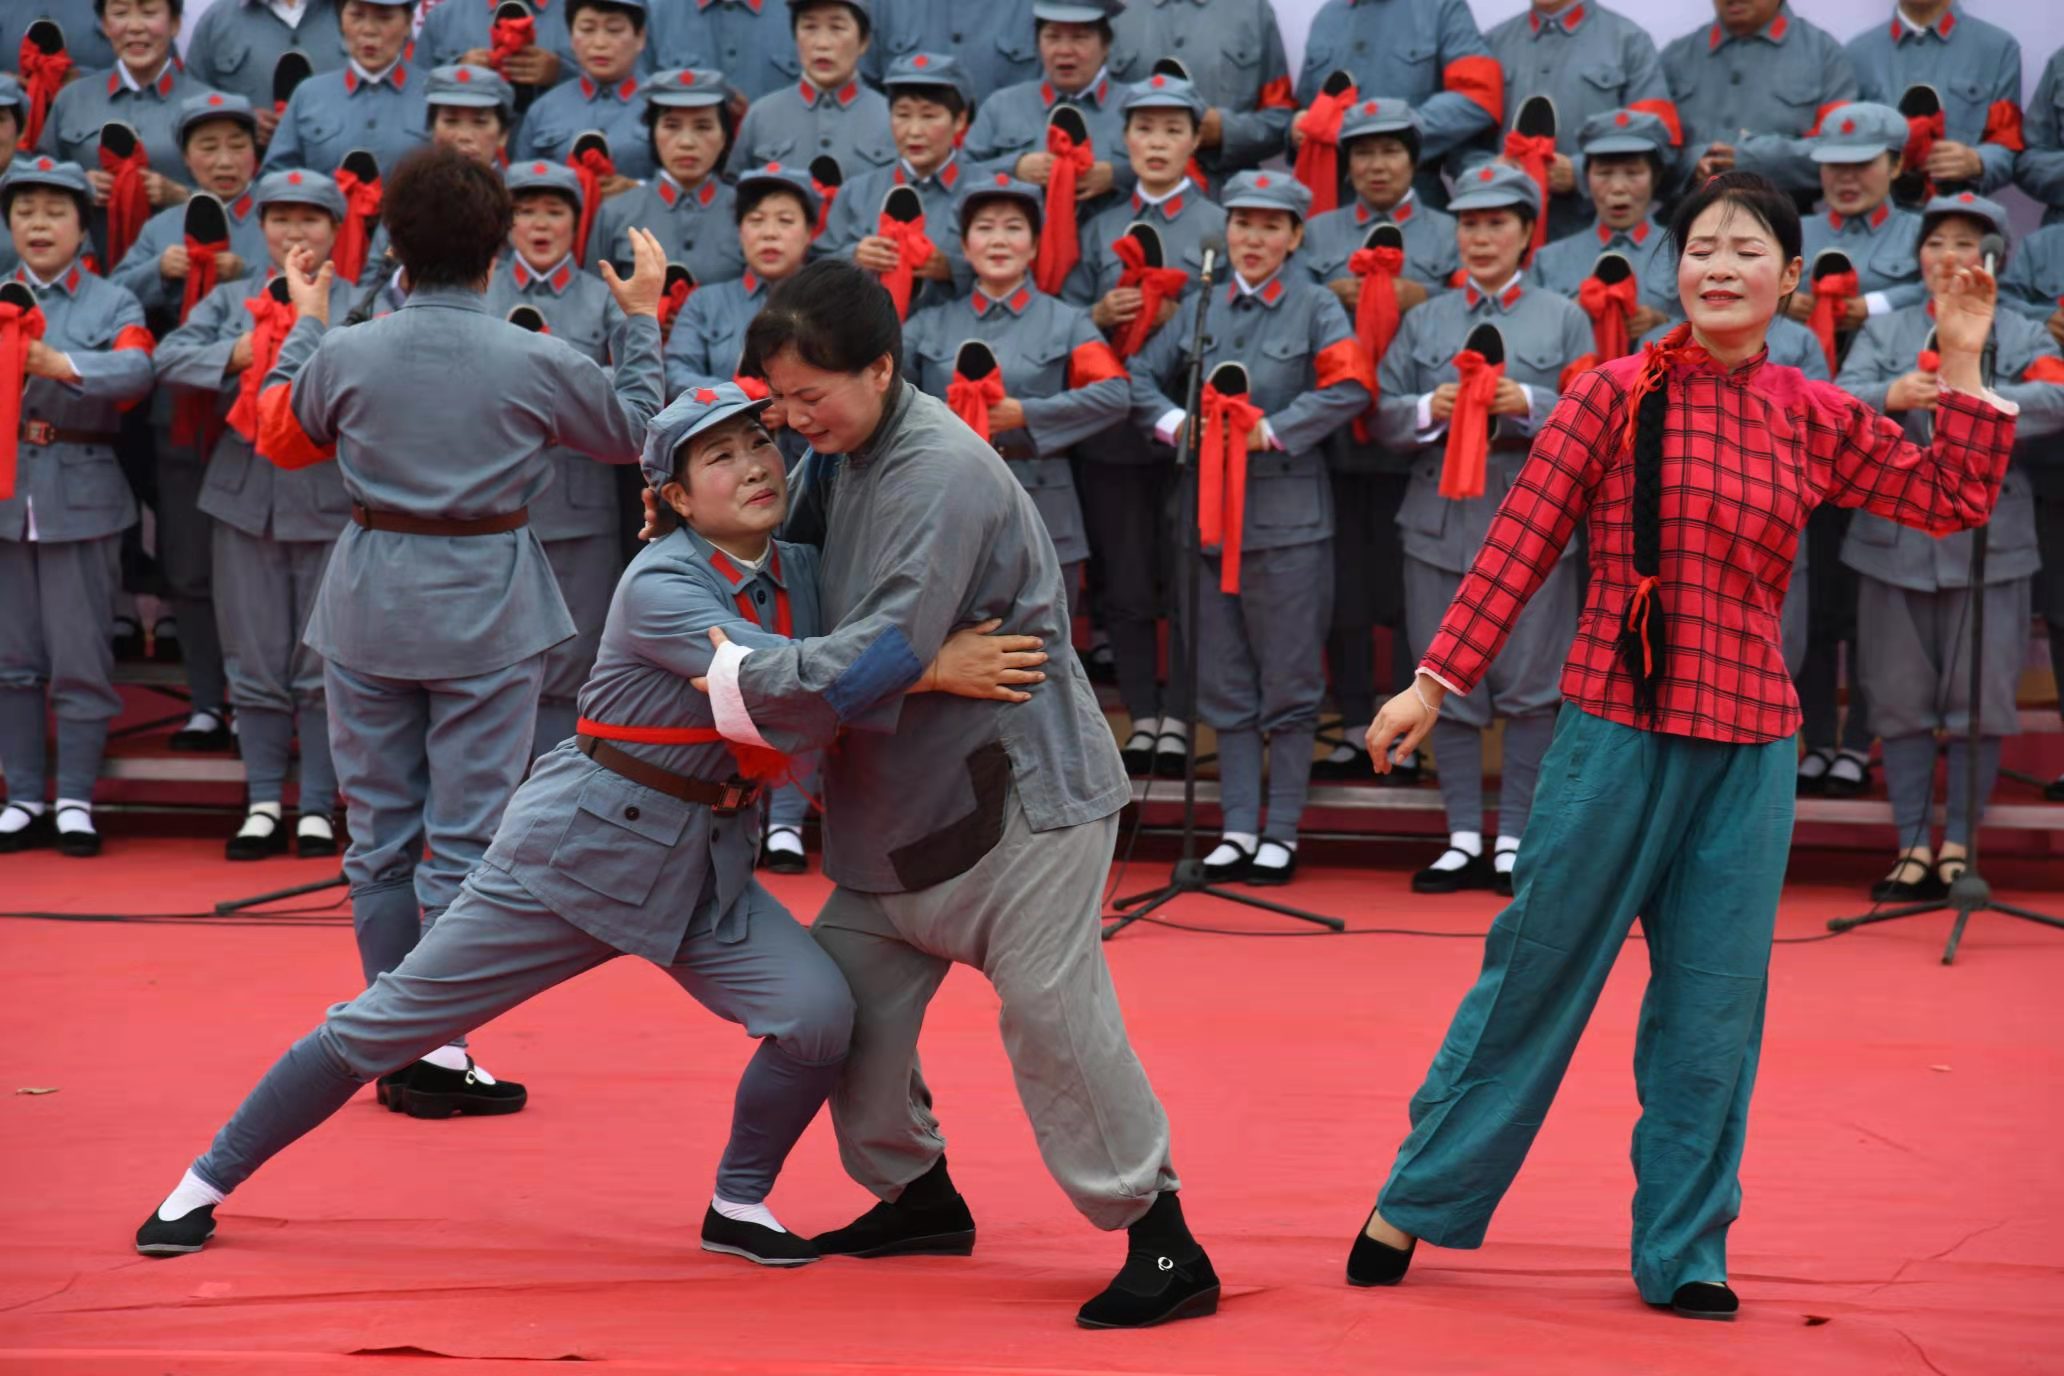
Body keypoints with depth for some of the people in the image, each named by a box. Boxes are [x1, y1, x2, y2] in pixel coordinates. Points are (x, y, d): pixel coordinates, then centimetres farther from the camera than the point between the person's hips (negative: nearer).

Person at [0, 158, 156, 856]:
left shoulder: (113, 303, 4)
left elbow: (136, 370, -16)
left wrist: (61, 365, -32)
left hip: (80, 496, -2)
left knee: (80, 659, 1)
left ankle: (75, 800, 8)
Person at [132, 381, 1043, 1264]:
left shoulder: (804, 575, 1)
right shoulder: (660, 587, -20)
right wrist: (938, 669, -38)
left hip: (705, 866, 6)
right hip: (578, 846, -6)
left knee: (818, 1015, -15)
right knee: (387, 1022, 1)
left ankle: (738, 1206, 9)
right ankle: (208, 1183, 17)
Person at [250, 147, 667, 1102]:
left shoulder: (344, 353, -6)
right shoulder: (538, 362, -10)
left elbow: (279, 434, 14)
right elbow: (632, 431, 8)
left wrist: (304, 324, 25)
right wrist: (642, 318, 18)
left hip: (371, 607, 2)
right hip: (488, 611, -2)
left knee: (380, 832, 13)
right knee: (466, 839, 2)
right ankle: (437, 1051, 0)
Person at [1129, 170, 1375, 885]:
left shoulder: (1315, 308, 2)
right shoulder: (1201, 307, 13)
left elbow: (1350, 386, -11)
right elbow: (1139, 377, 14)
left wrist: (1275, 431, -14)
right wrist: (1174, 423, -4)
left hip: (1287, 516, -4)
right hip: (1210, 511, 4)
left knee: (1289, 685, 0)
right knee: (1225, 685, 6)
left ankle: (1282, 831, 6)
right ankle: (1238, 827, 11)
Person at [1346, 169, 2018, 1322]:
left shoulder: (1816, 421, 4)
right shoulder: (1620, 395, -6)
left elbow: (1956, 501, 8)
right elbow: (1521, 546, -4)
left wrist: (1964, 370, 0)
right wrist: (1438, 682, -4)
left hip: (1748, 750, 3)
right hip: (1618, 730, -3)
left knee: (1712, 1004, 7)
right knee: (1538, 972, 4)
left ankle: (1684, 1251, 18)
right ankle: (1416, 1203, 19)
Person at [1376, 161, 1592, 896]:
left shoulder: (1564, 318, 8)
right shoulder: (1423, 322, 14)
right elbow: (1382, 417, 9)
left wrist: (1528, 405, -15)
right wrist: (1428, 411, -11)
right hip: (1441, 522, 2)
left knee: (1529, 684, -1)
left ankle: (1515, 837, 7)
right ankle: (1464, 837, 11)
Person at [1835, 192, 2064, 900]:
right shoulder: (1884, 331, 13)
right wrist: (1892, 396, -26)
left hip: (1989, 544, -2)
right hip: (1894, 541, 2)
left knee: (1979, 703, 1)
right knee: (1901, 702, 4)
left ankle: (1958, 847, 12)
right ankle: (1913, 849, 11)